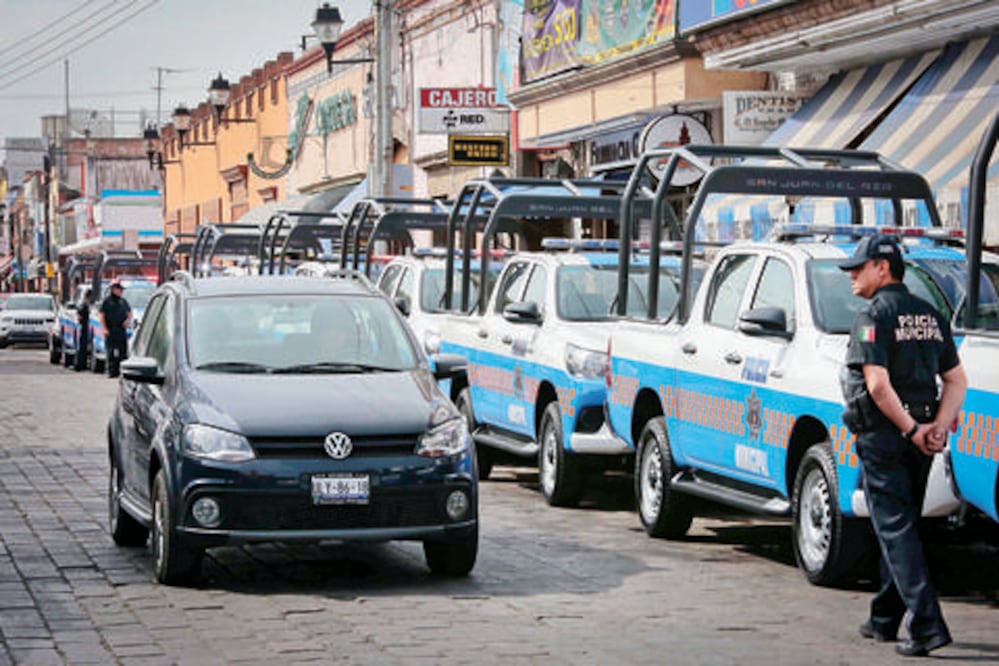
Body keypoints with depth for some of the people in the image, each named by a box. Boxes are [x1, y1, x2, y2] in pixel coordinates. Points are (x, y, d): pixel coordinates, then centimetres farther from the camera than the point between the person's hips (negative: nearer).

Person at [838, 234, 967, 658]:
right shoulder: (929, 315, 13)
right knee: (902, 526, 17)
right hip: (919, 438, 8)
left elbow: (878, 385, -22)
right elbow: (957, 380, 9)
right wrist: (938, 427, -2)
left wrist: (911, 430, -16)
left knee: (895, 529, -7)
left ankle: (927, 625, -16)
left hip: (882, 434, -8)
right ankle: (885, 619, 27)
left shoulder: (874, 315, -11)